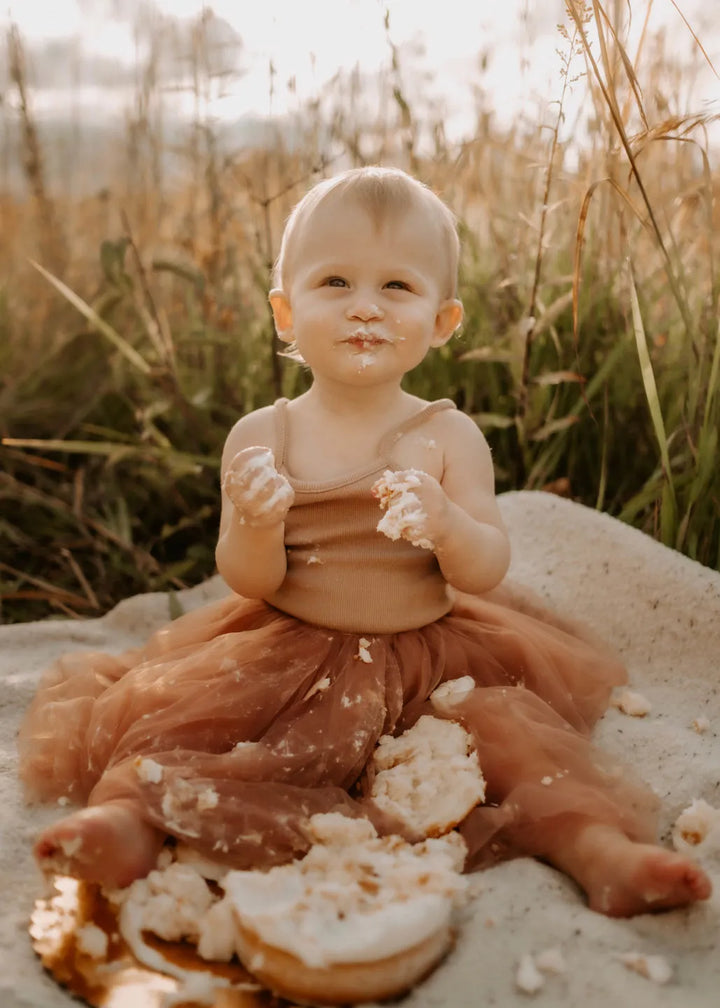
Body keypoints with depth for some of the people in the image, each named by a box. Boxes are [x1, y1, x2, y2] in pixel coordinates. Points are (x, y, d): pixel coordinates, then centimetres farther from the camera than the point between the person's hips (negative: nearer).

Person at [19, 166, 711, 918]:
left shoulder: (449, 436, -5)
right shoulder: (262, 436, -5)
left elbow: (487, 574, -8)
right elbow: (249, 584, -6)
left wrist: (447, 526, -31)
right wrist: (256, 527, -29)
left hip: (431, 653, 1)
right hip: (288, 653, 0)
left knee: (518, 731, -17)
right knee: (192, 708, -21)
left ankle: (598, 845, -14)